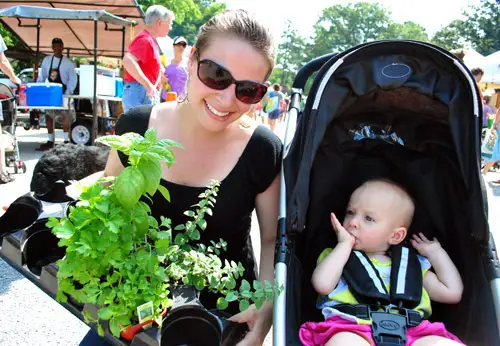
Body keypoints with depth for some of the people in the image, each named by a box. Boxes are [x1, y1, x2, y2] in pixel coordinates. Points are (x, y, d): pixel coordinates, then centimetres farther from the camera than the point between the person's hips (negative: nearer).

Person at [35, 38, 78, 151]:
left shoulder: (68, 62, -8)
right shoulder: (47, 60, 3)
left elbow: (73, 79, -9)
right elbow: (42, 76, 8)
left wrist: (68, 93, -18)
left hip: (63, 93, -4)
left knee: (65, 117, 1)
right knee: (48, 117, 7)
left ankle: (66, 141, 10)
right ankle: (50, 141, 16)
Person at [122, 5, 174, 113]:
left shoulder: (151, 40, 19)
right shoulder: (145, 39, -13)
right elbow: (128, 61, -29)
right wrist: (148, 85, -27)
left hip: (148, 94, 11)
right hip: (140, 93, -11)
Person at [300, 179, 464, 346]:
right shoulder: (336, 257, 22)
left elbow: (452, 293, 23)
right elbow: (323, 284, 0)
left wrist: (436, 251, 26)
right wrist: (345, 244, 5)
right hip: (353, 330, -2)